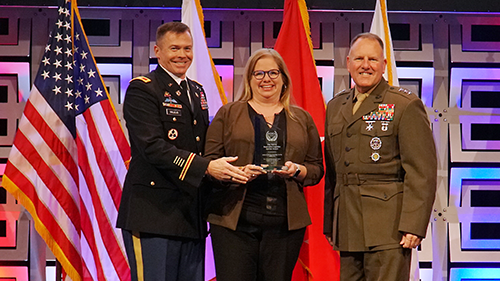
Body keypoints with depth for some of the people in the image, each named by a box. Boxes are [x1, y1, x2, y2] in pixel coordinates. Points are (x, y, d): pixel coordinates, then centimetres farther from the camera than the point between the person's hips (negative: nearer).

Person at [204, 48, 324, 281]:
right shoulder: (228, 114, 10)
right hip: (234, 219, -2)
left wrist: (297, 170, -7)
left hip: (285, 221, 2)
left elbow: (317, 169, 14)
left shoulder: (302, 119, 16)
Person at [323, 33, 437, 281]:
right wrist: (329, 223, 16)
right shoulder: (335, 107, 16)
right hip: (347, 227, 6)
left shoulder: (405, 105, -3)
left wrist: (413, 225, -15)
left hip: (388, 229, -6)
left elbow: (422, 172, -8)